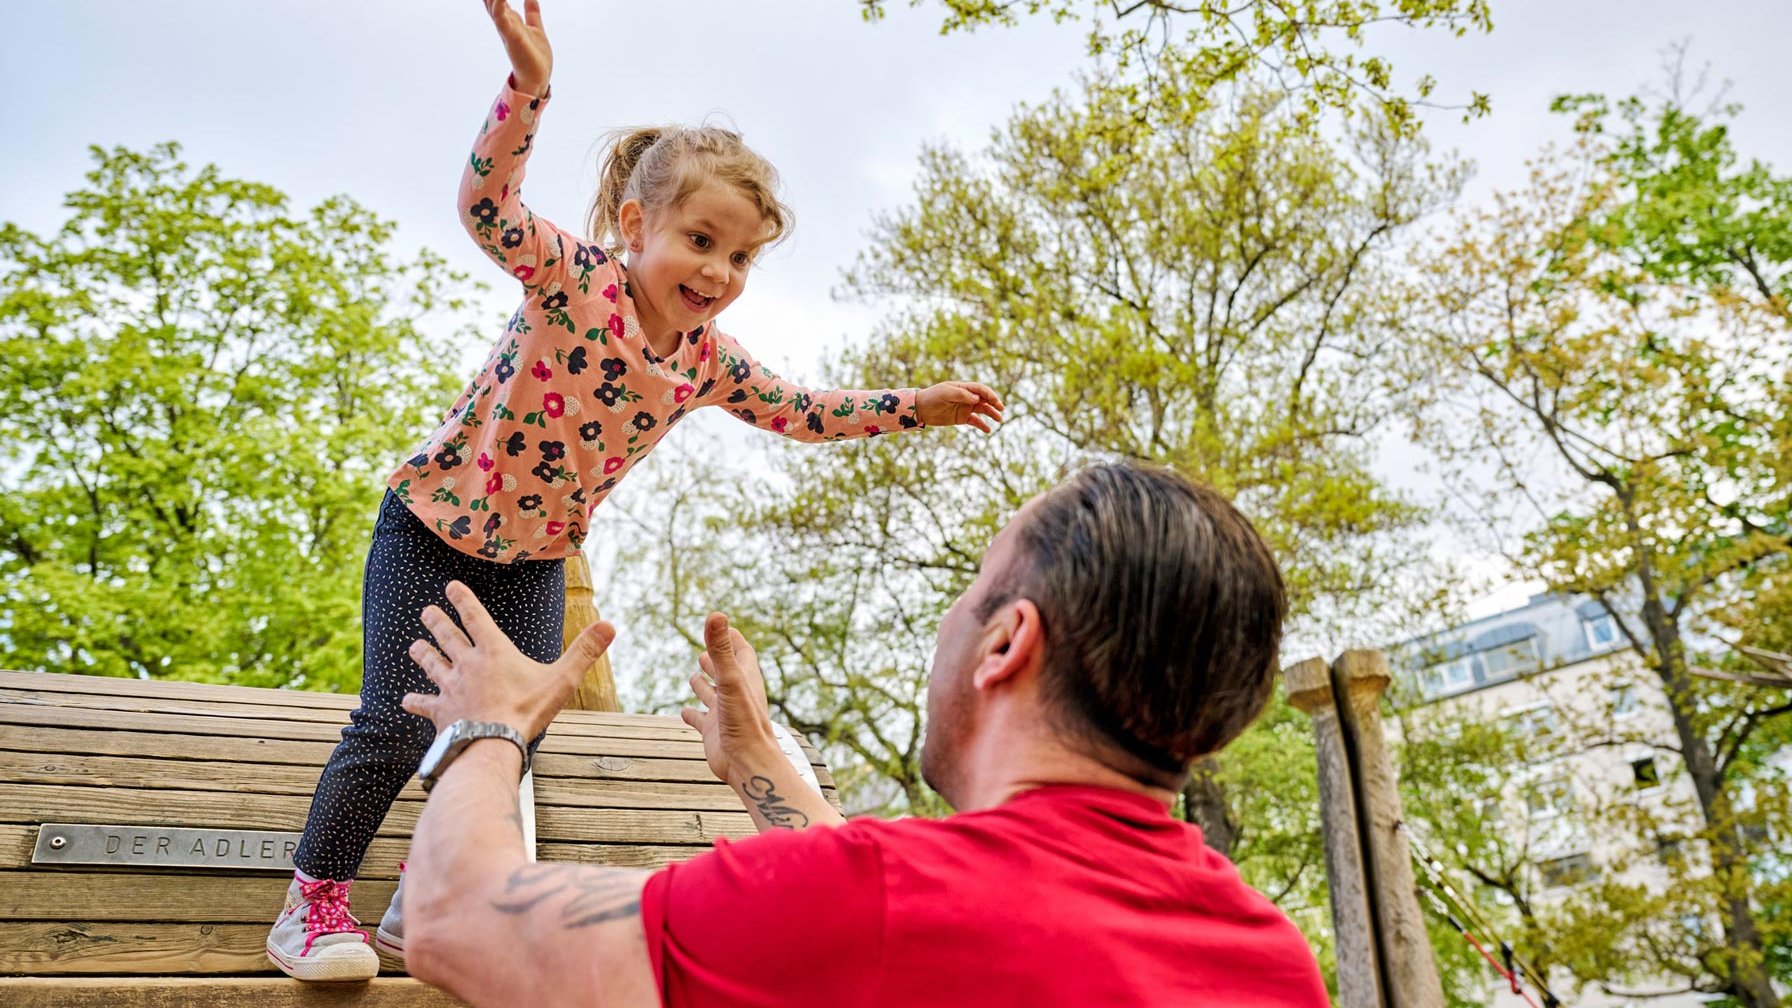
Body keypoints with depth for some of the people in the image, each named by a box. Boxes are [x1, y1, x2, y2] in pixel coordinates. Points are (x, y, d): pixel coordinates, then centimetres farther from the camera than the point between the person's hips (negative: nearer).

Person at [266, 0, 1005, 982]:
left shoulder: (707, 358, -5)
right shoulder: (573, 278, -22)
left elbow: (801, 412, 8)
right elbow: (487, 207, -39)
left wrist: (915, 405, 4)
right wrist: (528, 83, -54)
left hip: (536, 557, 5)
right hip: (434, 526, -5)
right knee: (398, 727, -8)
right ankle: (314, 902, 15)